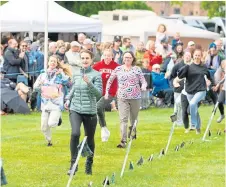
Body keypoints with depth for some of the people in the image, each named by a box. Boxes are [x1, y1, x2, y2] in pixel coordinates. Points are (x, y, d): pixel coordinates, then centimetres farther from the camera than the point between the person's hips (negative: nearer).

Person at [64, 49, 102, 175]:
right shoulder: (76, 74, 8)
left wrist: (89, 83, -25)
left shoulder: (96, 75, -5)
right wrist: (68, 99, 9)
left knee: (90, 139, 10)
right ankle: (73, 164, -15)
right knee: (75, 133, -22)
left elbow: (99, 94, -13)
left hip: (90, 112, -2)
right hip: (75, 110, 2)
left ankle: (89, 165, 31)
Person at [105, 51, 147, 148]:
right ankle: (123, 141, -18)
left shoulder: (137, 69, 3)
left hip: (135, 97, 1)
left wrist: (143, 86, -22)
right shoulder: (118, 69, 6)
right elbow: (110, 80, 15)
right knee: (123, 119, -12)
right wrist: (107, 92, 7)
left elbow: (143, 81, 0)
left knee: (134, 119, 13)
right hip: (122, 98, -1)